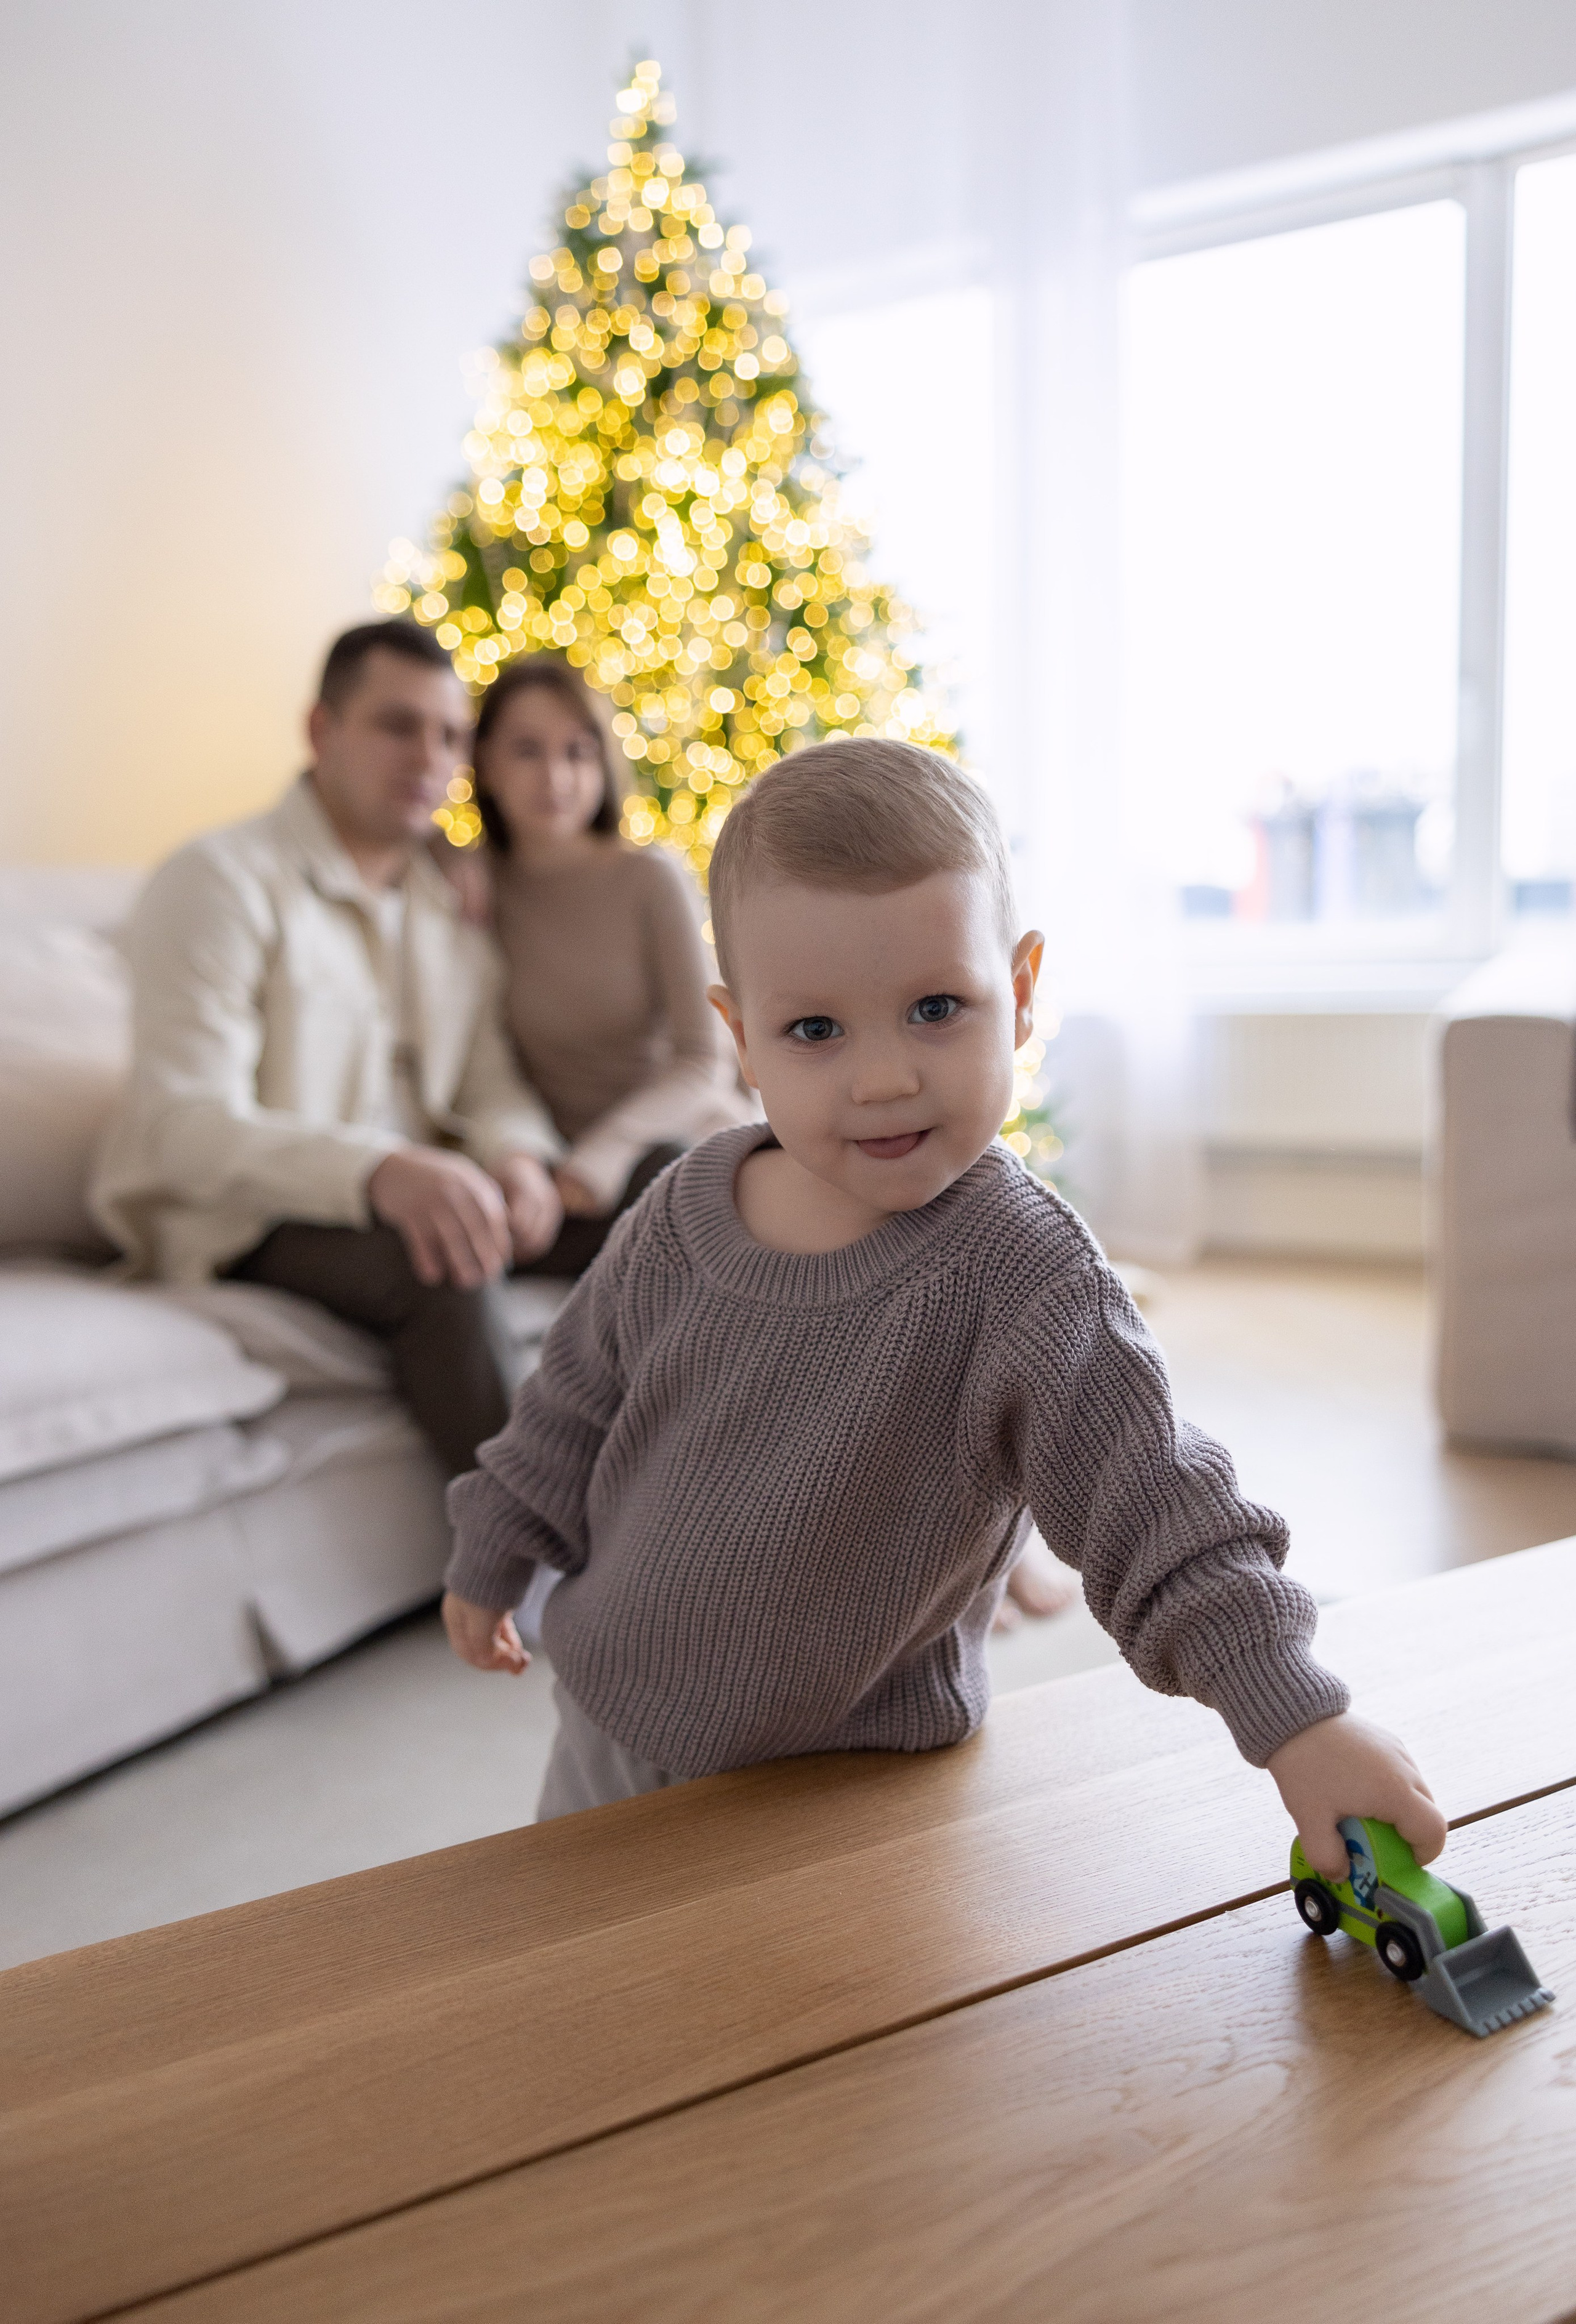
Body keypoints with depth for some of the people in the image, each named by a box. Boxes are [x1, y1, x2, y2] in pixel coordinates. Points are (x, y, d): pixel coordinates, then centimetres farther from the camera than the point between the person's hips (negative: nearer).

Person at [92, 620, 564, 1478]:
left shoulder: (451, 901, 14)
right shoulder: (222, 879, -10)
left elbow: (492, 1083, 10)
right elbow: (187, 1126, -21)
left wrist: (518, 1156, -17)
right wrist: (380, 1171, -39)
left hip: (411, 1193, 7)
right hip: (246, 1216, -7)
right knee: (439, 1269, -36)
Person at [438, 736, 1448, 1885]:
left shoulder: (1028, 1281, -24)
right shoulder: (686, 1211, -9)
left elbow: (1159, 1509, -25)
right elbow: (578, 1402, 6)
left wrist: (1300, 1718, -32)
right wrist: (491, 1561, 15)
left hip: (850, 1790, -5)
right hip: (608, 1730, 5)